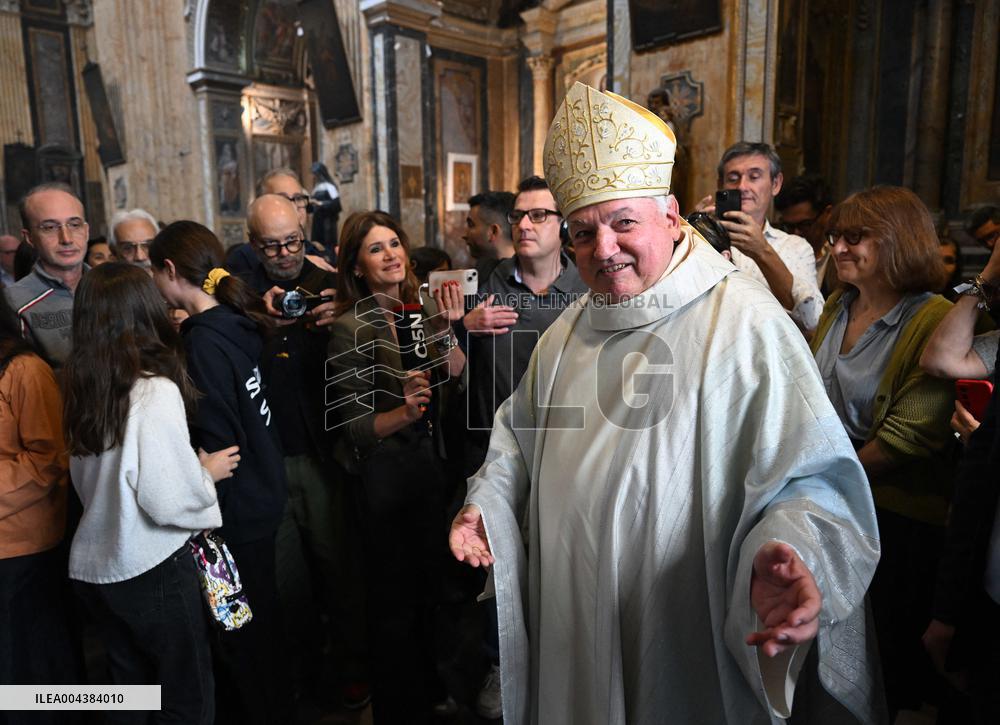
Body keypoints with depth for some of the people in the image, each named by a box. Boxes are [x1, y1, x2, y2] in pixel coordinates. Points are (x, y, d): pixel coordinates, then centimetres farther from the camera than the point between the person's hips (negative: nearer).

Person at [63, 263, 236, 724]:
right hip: (151, 568, -7)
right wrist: (208, 472, -4)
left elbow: (88, 482, 11)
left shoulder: (83, 388, 1)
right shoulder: (157, 391, -21)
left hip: (91, 566, 7)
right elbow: (169, 499, -22)